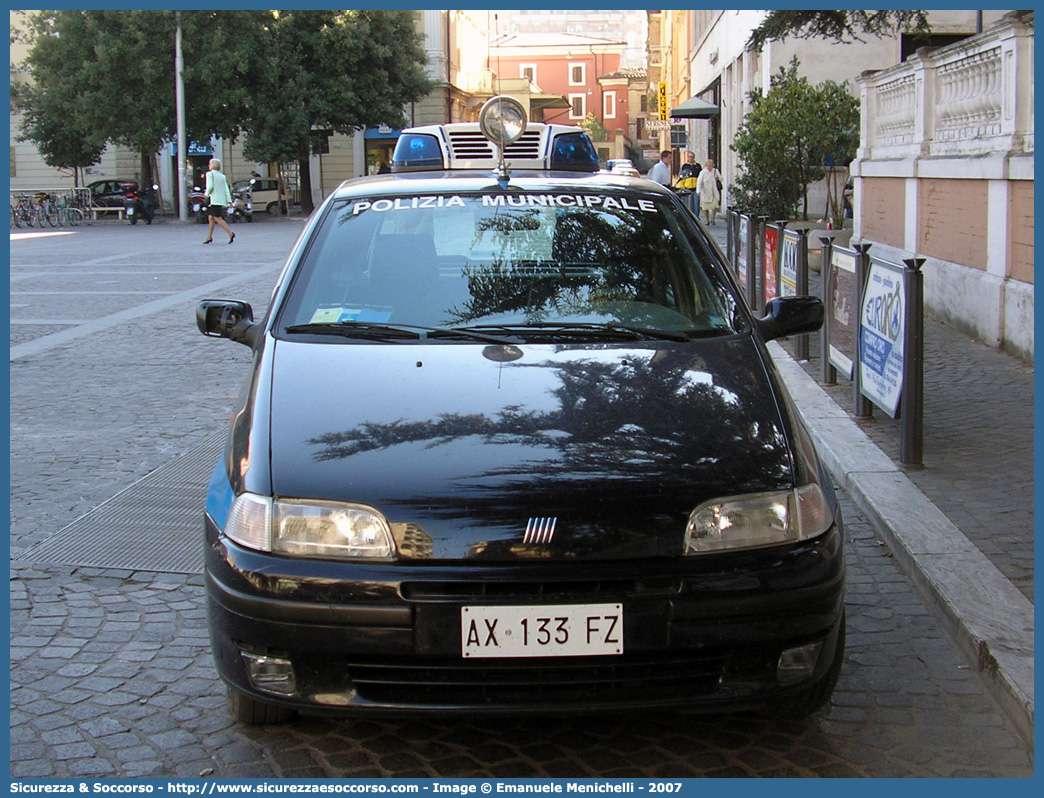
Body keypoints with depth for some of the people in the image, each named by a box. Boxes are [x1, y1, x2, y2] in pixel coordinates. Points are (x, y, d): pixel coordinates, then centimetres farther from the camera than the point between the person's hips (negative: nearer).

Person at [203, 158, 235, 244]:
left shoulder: (210, 174, -5)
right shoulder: (222, 176, 15)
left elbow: (210, 186, -16)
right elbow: (226, 189, 9)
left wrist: (207, 193, 1)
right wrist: (229, 200, 6)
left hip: (215, 200, -8)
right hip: (221, 200, 8)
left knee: (218, 218, -10)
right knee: (211, 218, 14)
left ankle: (230, 233, -21)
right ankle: (209, 237, 16)